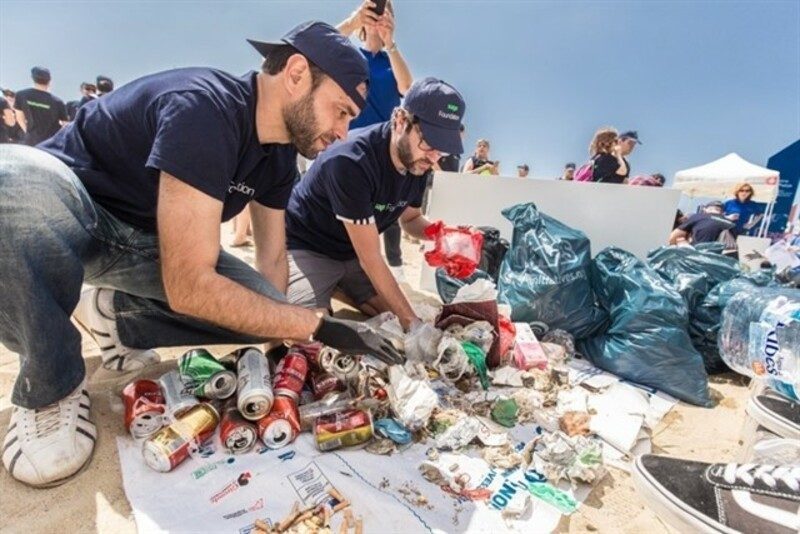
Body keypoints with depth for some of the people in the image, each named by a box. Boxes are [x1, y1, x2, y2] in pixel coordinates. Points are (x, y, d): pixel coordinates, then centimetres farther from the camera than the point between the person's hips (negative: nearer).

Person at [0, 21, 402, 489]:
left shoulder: (280, 152, -6)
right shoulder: (203, 108, -32)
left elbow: (273, 258, 0)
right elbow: (188, 287, -37)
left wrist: (282, 341, 0)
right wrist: (321, 326, -33)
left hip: (146, 241, 5)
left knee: (260, 309, -17)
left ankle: (116, 315, 9)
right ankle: (49, 389, -15)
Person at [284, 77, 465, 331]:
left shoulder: (418, 162, -9)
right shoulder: (352, 162, -32)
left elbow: (411, 219, 8)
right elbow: (371, 259, -29)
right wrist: (410, 319, -27)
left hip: (353, 254, 7)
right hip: (307, 249, -6)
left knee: (394, 319, 0)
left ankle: (336, 289, 19)